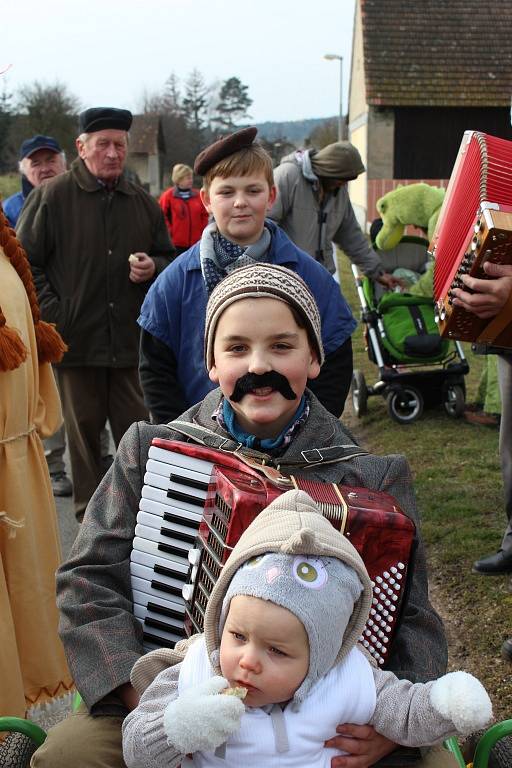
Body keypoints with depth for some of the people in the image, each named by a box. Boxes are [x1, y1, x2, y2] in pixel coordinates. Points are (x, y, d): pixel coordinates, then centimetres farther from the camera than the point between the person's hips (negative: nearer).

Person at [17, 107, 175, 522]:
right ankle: (90, 514, 22)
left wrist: (153, 267, -3)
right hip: (76, 340, -2)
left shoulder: (143, 202, 10)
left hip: (132, 341, 3)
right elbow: (25, 263, -3)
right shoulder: (51, 197, -3)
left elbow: (168, 256, 21)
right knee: (83, 431, 8)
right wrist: (53, 316, -11)